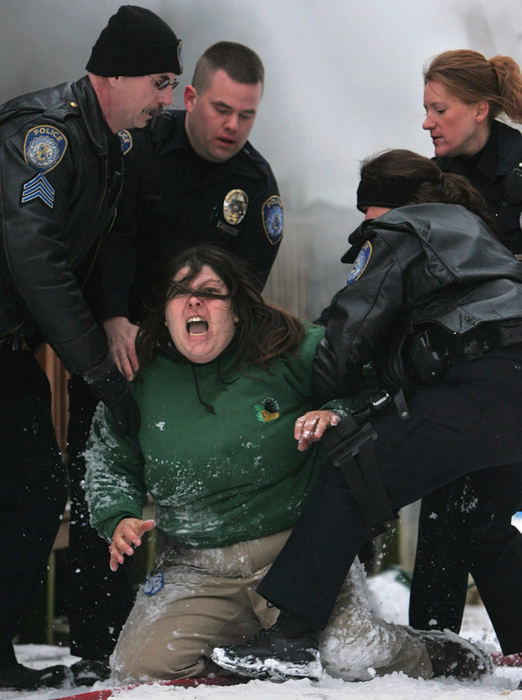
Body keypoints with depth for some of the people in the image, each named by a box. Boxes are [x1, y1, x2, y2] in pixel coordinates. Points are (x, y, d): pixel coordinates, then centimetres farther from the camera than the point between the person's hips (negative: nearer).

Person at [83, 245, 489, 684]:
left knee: (356, 662, -20)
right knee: (139, 672, -14)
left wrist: (336, 416, -16)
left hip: (297, 553, -3)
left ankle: (434, 656, 15)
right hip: (194, 570, 3)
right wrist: (119, 518, -2)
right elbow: (110, 464, 17)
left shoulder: (290, 352, -5)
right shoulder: (137, 381, 3)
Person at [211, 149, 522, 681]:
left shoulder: (395, 233, 11)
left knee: (347, 479, -7)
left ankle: (290, 637, -16)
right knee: (479, 519, 27)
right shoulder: (470, 230, 37)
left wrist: (324, 407, 18)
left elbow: (351, 331, 4)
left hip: (479, 392, -9)